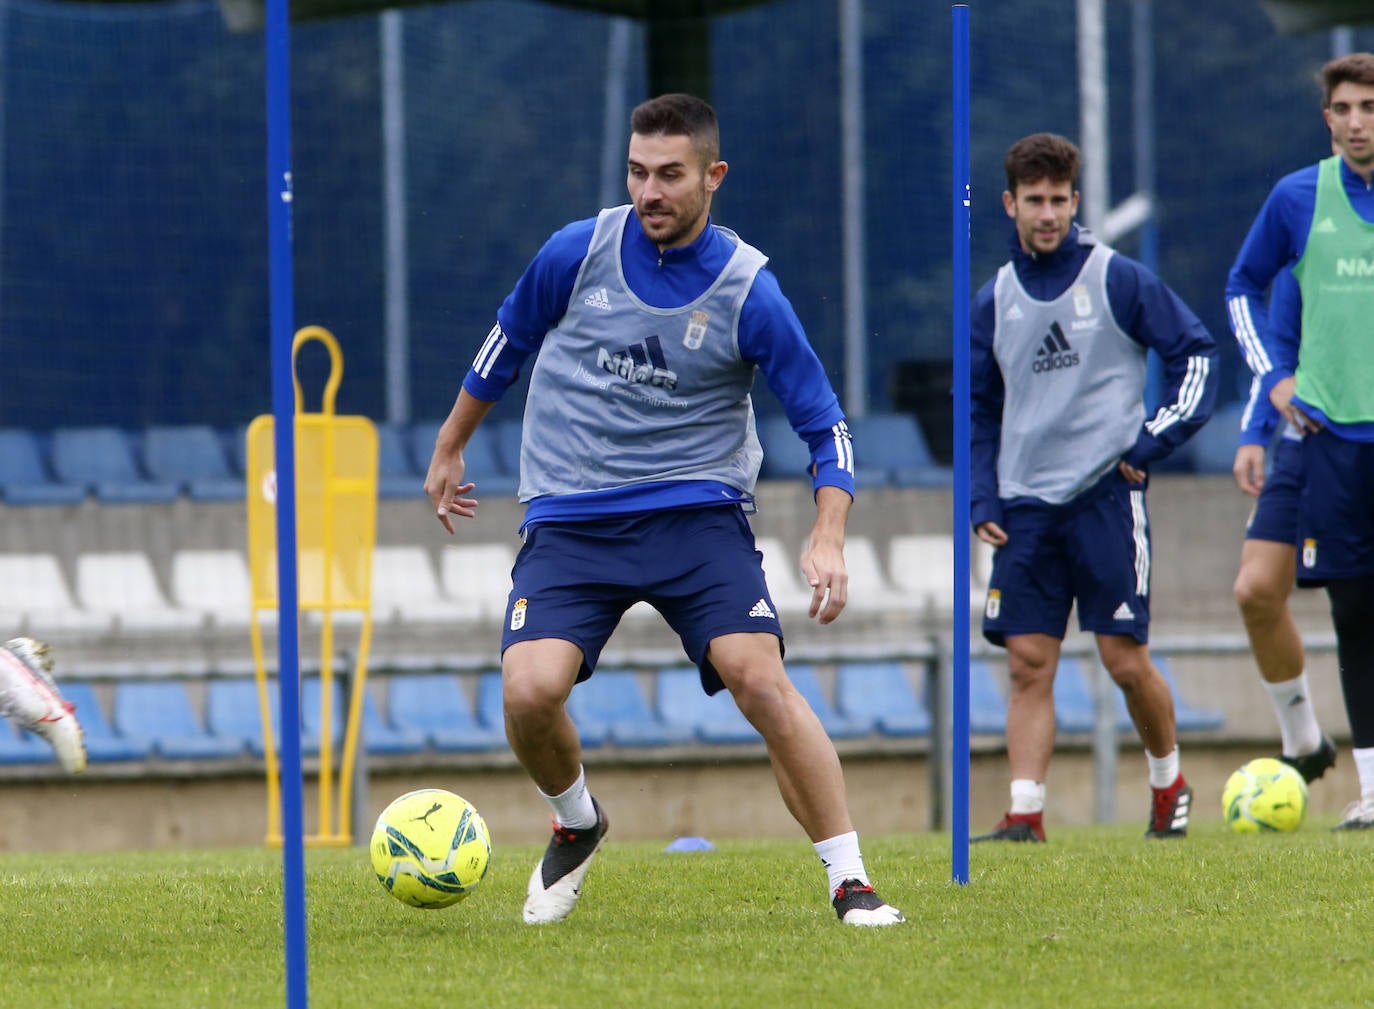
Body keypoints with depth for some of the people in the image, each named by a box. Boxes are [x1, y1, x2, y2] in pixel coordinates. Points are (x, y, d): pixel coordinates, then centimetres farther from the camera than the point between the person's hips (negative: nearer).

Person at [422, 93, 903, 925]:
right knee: (530, 690, -19)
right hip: (570, 520, 1)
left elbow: (825, 425, -3)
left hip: (698, 513, -1)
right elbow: (508, 344, 16)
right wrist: (449, 451, 25)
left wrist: (828, 539, -18)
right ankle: (577, 825, 15)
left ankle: (851, 883, -14)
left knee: (758, 675, -22)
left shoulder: (747, 290, -8)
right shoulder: (578, 253, -3)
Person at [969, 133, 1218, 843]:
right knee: (1029, 664, -4)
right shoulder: (995, 301, 11)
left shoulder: (1118, 280, -1)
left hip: (1105, 494, -3)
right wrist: (981, 498, 9)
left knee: (1125, 660, -4)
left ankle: (1169, 783, 19)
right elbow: (978, 408, 20)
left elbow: (1195, 351, 3)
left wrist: (1155, 440, -5)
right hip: (1025, 509, 3)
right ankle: (1025, 816, -6)